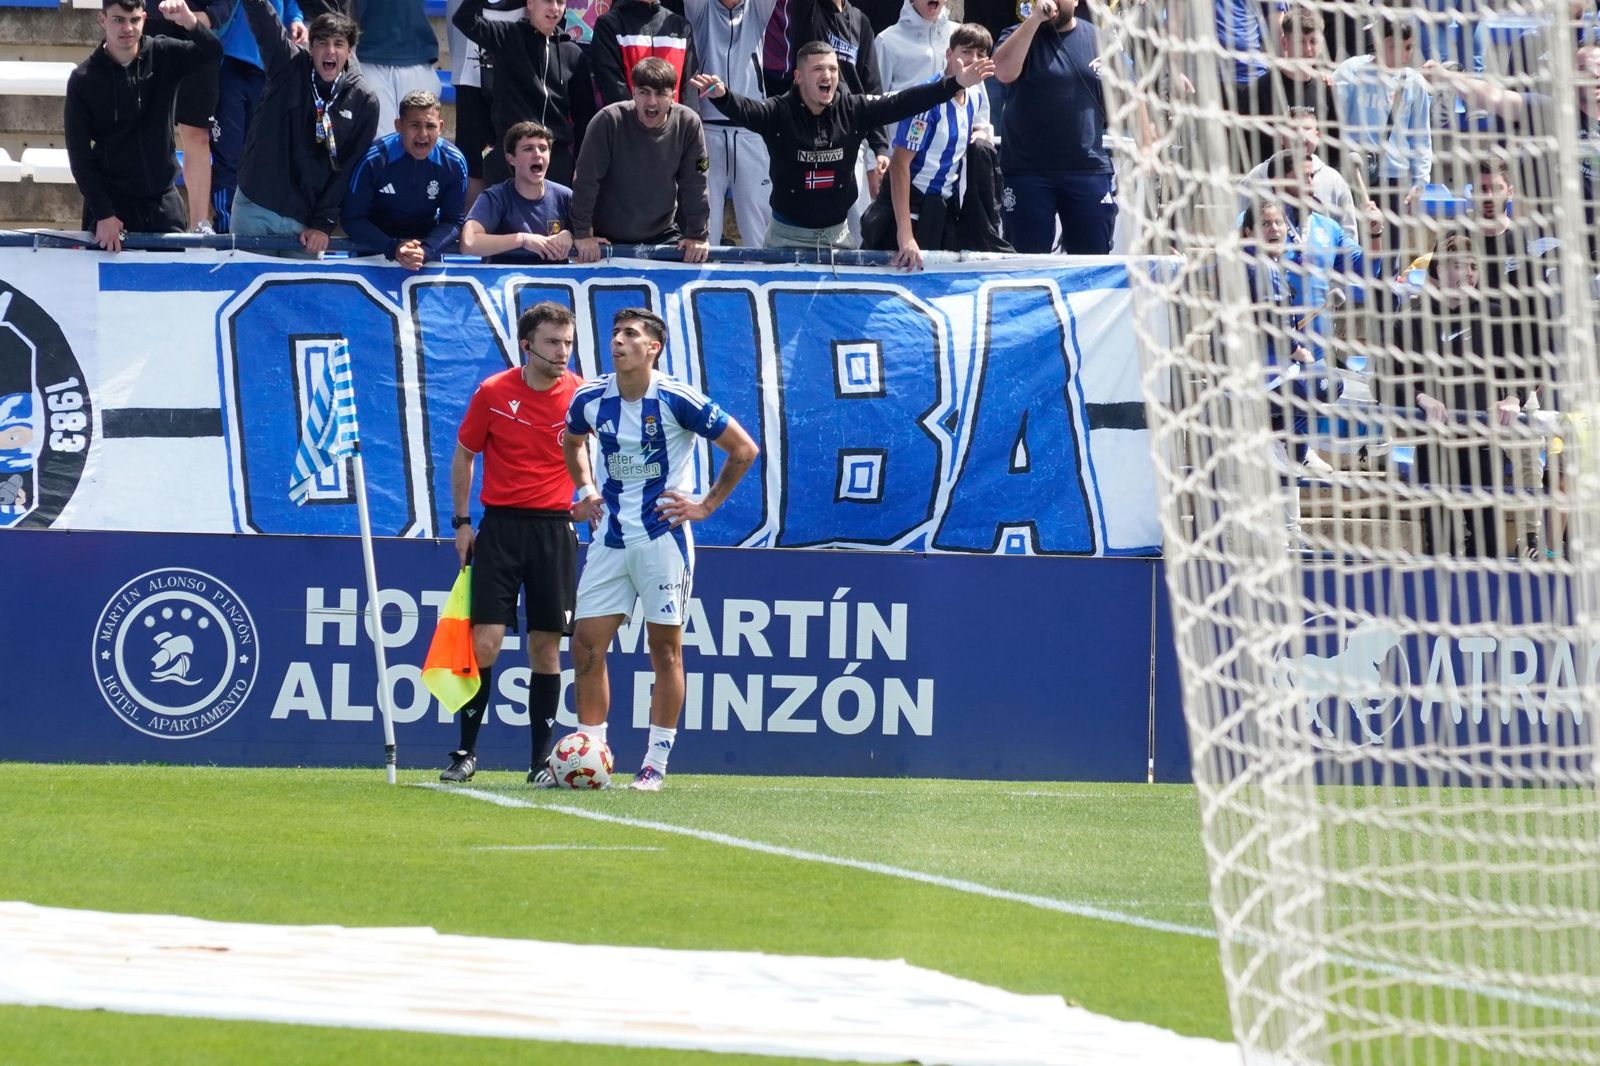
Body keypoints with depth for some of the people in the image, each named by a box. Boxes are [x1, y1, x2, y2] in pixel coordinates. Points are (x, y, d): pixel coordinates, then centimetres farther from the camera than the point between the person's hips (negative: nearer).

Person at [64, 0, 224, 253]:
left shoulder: (163, 56, -2)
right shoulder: (82, 79, -7)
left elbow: (213, 51, -19)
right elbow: (79, 155, -6)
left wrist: (189, 22, -40)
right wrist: (103, 214, -12)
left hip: (163, 202, 2)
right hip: (110, 202, -2)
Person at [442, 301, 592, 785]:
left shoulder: (578, 395, 1)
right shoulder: (492, 393, -4)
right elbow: (464, 457, 7)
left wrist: (588, 490, -6)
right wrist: (461, 522, 4)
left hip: (554, 528, 1)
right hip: (500, 524, -1)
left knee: (546, 646, 2)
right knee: (485, 642, -8)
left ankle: (541, 760, 8)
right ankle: (466, 752, 4)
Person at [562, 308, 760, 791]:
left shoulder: (676, 401, -13)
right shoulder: (590, 398, 2)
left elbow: (744, 449, -5)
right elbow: (573, 441, 27)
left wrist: (707, 505, -5)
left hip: (662, 537, -5)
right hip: (610, 538, 5)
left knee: (665, 650, 0)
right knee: (586, 644, -1)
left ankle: (655, 764, 5)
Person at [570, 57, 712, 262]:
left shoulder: (688, 124, -11)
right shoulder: (609, 121, -19)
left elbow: (695, 184, -4)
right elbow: (586, 179, -15)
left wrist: (696, 236, -3)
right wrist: (582, 234, -13)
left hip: (663, 235, 2)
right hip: (607, 239, -2)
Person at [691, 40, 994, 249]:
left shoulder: (854, 111, -4)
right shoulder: (778, 112, -14)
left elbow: (902, 103, -9)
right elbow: (743, 110, -31)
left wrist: (955, 84, -17)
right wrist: (721, 96, -56)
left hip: (836, 233, 3)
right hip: (788, 235, -3)